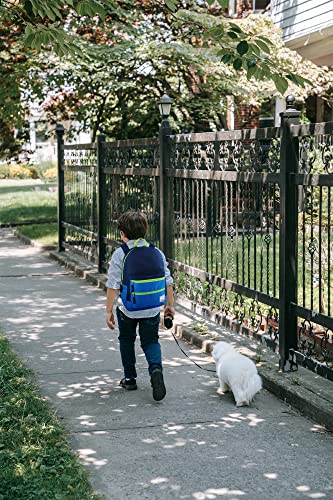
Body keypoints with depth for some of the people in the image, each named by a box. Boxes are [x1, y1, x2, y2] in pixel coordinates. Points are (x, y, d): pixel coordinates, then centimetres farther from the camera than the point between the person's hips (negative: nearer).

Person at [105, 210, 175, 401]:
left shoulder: (120, 254, -10)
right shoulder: (157, 253, 0)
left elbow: (113, 285, -12)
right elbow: (168, 281, 4)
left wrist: (109, 310, -6)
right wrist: (170, 305, 15)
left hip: (127, 308, -2)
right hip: (152, 309, 2)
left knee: (127, 340, 20)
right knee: (151, 342, 13)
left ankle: (130, 379, 28)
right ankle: (156, 368, -16)